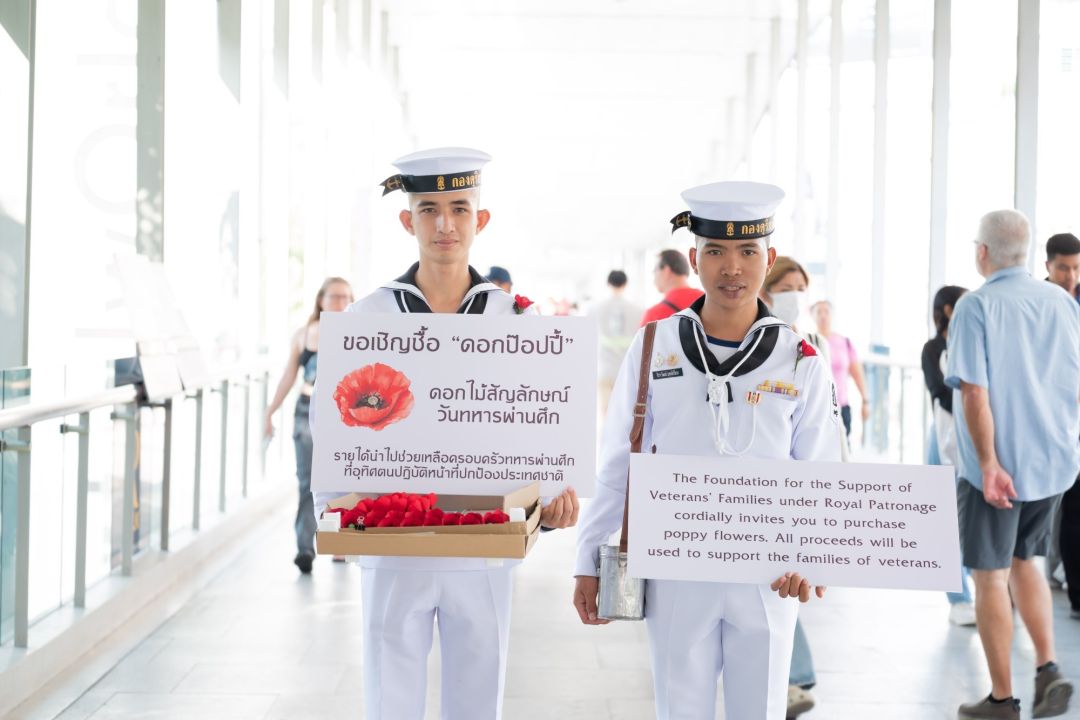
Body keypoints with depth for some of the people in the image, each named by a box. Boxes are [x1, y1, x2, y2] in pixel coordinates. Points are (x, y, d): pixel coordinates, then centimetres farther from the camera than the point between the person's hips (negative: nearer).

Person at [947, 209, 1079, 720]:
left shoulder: (977, 307, -13)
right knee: (1022, 562, 23)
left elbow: (974, 392, -19)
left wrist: (989, 464, -18)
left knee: (990, 577, 6)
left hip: (995, 468, -5)